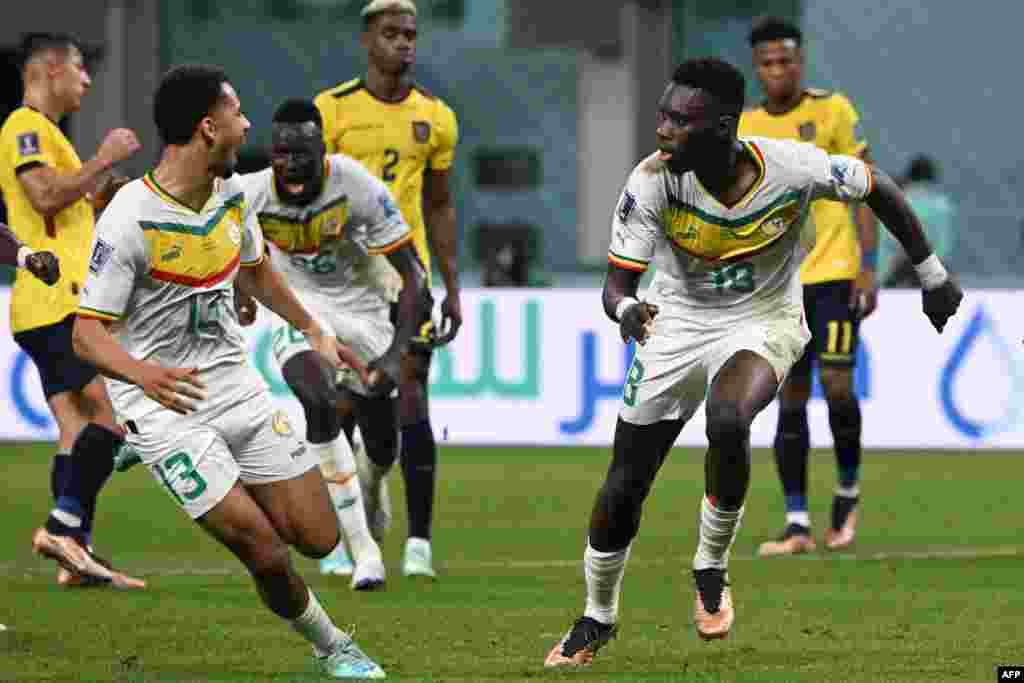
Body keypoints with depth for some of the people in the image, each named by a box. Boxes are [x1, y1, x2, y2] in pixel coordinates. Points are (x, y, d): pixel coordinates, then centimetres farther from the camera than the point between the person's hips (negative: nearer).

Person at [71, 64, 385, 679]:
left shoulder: (232, 194, 1)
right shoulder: (132, 220, -21)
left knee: (318, 537, 1)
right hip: (167, 403, -7)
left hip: (237, 386, 7)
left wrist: (314, 331, 29)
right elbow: (88, 332, -20)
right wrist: (142, 373, -40)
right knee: (264, 549, -13)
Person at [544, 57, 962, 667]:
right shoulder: (653, 181, -22)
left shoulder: (792, 168, -25)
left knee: (728, 421, -34)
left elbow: (878, 187, -6)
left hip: (764, 323, -2)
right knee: (625, 484, 2)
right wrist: (626, 310, -44)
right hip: (677, 322, 2)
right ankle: (598, 618, 30)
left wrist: (934, 277, 2)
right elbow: (617, 284, -18)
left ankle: (711, 570, -9)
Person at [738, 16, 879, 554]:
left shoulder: (833, 111, -3)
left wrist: (868, 266, -8)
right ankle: (797, 524, 3)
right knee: (789, 398, 2)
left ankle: (849, 490, 15)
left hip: (834, 272, -3)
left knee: (835, 382, -10)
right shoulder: (745, 128, 7)